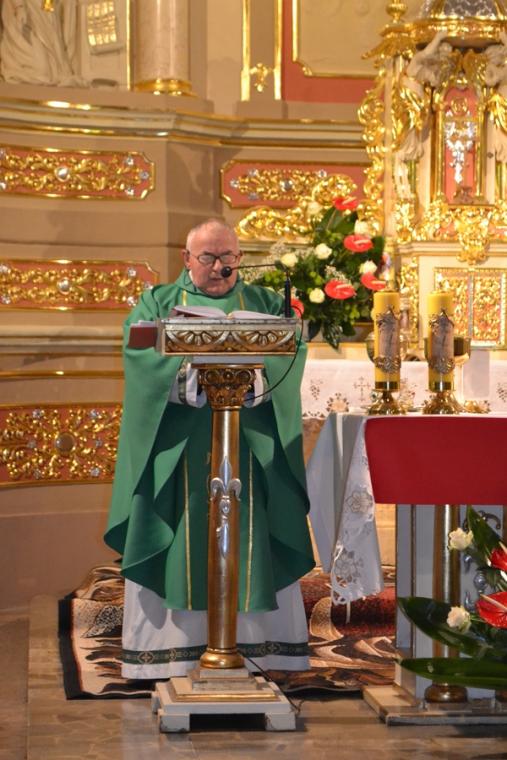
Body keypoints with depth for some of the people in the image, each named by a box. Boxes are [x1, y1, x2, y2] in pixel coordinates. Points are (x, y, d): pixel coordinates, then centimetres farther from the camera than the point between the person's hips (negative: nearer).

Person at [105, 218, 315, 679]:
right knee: (180, 539, -4)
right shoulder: (158, 302, 13)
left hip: (249, 441, 1)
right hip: (178, 441, -1)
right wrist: (187, 367, -23)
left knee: (250, 536, -2)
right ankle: (175, 646, -1)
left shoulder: (264, 303, 16)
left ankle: (256, 643, 2)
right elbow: (140, 348, -5)